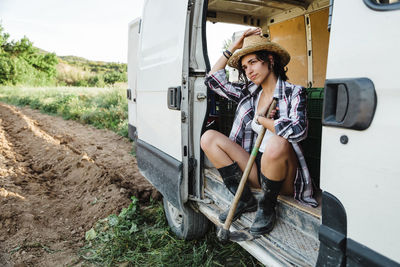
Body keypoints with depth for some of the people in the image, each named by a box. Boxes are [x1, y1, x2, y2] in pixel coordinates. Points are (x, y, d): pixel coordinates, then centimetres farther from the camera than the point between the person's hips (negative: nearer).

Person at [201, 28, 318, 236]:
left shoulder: (293, 93, -7)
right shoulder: (249, 93, 9)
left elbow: (298, 129, -27)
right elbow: (213, 80, 10)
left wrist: (261, 119, -12)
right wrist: (233, 48, 8)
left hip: (284, 175, -5)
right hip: (255, 169, 5)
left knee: (277, 143, -39)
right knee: (208, 137, -8)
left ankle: (267, 207, -8)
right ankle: (246, 200, -2)